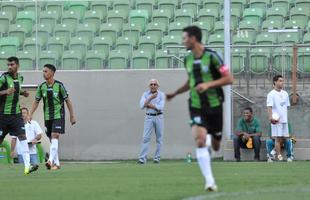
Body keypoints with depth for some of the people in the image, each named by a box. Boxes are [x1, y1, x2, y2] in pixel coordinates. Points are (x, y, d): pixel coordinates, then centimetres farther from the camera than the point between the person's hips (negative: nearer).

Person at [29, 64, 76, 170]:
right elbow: (36, 101, 10)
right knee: (52, 140, 7)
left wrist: (72, 116, 1)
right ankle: (56, 163, 15)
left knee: (55, 137, -18)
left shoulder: (59, 85, -8)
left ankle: (51, 160, -27)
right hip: (47, 117, 5)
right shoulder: (41, 87, 3)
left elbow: (67, 100, -1)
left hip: (58, 116, -5)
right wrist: (30, 115, 1)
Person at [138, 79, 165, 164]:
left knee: (159, 138, 2)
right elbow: (142, 106, -10)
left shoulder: (161, 95, 0)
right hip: (149, 117, 0)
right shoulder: (145, 94, 4)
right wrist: (151, 98, -13)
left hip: (159, 117, 0)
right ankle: (142, 158, -13)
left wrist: (149, 104, -10)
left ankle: (157, 158, 10)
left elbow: (160, 107, -13)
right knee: (146, 138, -8)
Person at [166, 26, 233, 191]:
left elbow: (229, 79, -12)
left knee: (216, 146, 8)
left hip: (214, 105, -3)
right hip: (196, 107, 3)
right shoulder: (188, 59, 5)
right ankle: (209, 181, -20)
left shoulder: (211, 56, -11)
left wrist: (208, 84, -21)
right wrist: (174, 94, 20)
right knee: (200, 140, -20)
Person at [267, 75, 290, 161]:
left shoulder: (285, 94, 12)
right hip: (276, 120, -7)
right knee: (278, 138, -6)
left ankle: (276, 149, 26)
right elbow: (269, 107, -16)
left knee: (284, 138, 8)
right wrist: (271, 117, -29)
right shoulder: (271, 94, -8)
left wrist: (285, 116, 16)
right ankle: (279, 156, -6)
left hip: (284, 120, 7)